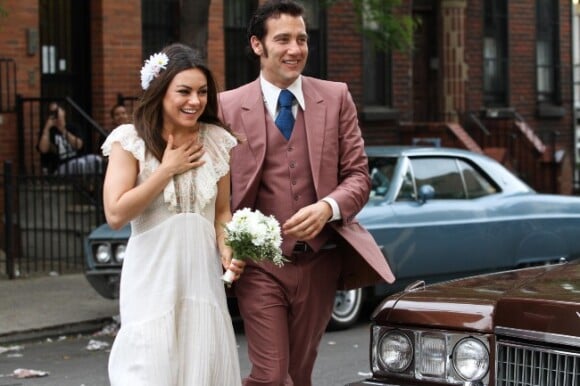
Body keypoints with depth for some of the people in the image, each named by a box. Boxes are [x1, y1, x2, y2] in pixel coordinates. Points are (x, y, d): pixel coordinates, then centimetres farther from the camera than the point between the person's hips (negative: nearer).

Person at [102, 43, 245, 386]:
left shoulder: (216, 141, 7)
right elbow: (116, 214, -12)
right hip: (153, 277, -3)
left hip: (203, 277, 4)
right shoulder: (130, 140, -4)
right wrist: (168, 169, -10)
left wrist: (227, 249, -4)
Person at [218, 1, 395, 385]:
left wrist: (328, 207, -17)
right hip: (259, 265, -2)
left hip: (320, 261, 3)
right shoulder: (229, 106, -1)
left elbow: (358, 175, 3)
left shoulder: (336, 98, 4)